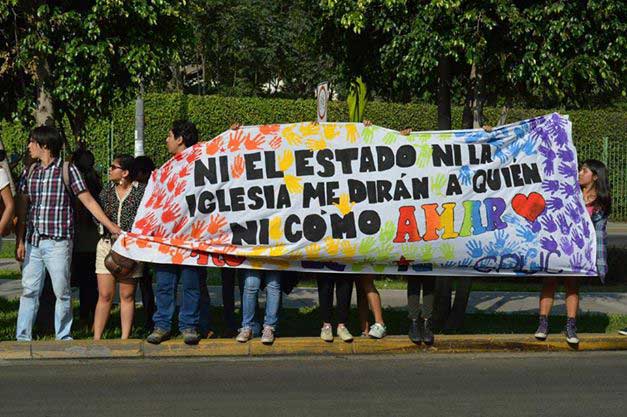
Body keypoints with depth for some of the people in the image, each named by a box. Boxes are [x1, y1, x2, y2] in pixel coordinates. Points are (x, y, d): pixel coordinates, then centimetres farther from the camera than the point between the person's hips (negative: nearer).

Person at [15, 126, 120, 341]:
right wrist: (20, 241, 5)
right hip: (33, 242, 5)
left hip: (58, 242, -4)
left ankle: (63, 338, 10)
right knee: (29, 290, 5)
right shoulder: (30, 172, 12)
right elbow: (22, 209, 11)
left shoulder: (67, 170, -2)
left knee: (62, 292, 1)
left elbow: (88, 201, -2)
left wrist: (111, 226, -5)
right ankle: (23, 338, 10)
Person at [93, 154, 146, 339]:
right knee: (104, 295, 0)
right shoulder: (107, 191, 10)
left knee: (127, 296, 2)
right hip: (107, 245, 3)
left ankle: (125, 338, 9)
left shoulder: (141, 191, -1)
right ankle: (96, 338, 2)